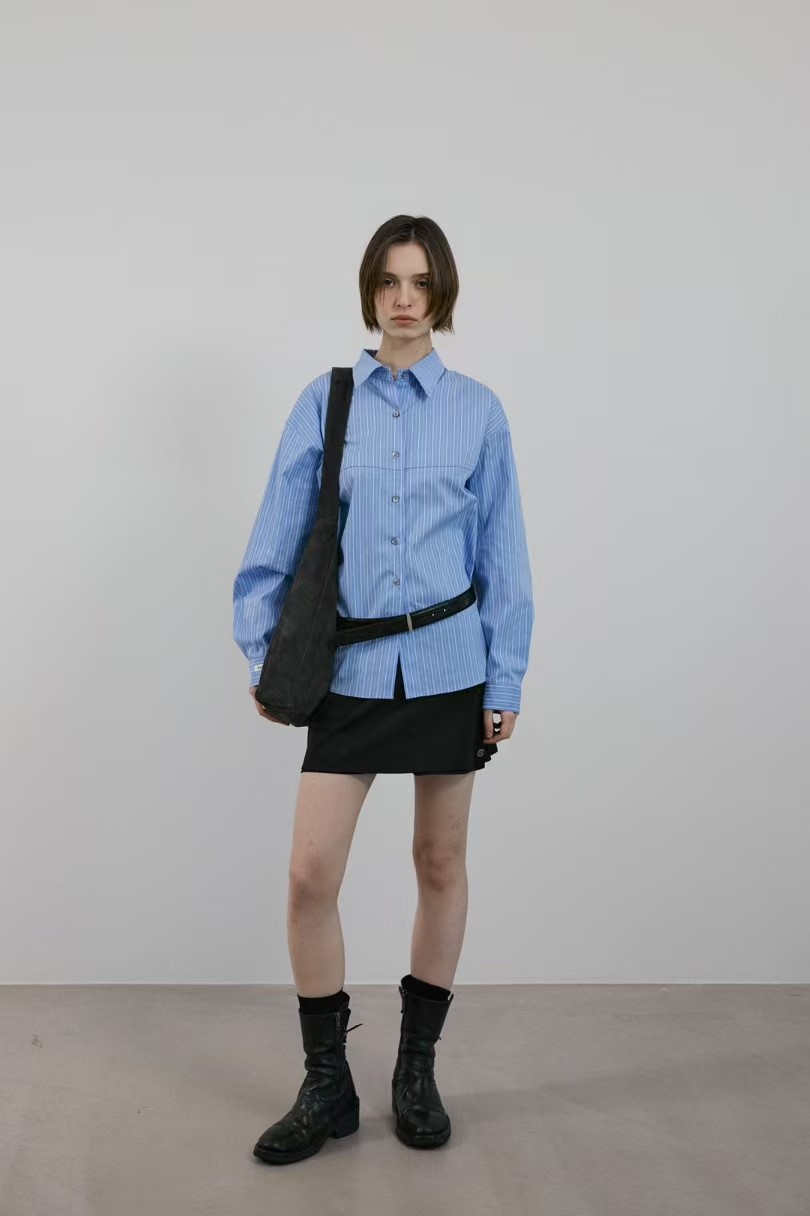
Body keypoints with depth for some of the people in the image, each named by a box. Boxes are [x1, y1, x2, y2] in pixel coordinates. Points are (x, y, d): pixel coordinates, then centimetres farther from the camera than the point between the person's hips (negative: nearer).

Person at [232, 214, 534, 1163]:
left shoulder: (478, 411, 3)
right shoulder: (325, 402, 3)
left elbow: (502, 557, 4)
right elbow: (276, 542, 5)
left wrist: (505, 682, 2)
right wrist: (261, 655, 1)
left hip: (448, 667, 0)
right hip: (351, 669, 0)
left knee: (441, 864, 10)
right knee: (310, 872, -4)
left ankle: (416, 1068, 28)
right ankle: (326, 1085, 14)